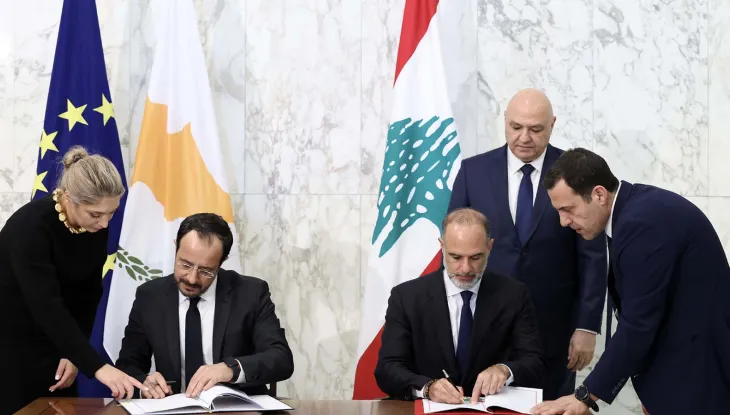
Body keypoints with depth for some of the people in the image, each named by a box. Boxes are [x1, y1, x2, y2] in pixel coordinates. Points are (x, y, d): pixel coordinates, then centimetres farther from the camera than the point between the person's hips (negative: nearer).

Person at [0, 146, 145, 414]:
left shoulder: (96, 225, -8)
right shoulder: (31, 225, -27)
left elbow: (89, 292, 1)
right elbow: (46, 305, -33)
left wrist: (73, 353, -6)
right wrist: (96, 366, -38)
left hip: (52, 340, 6)